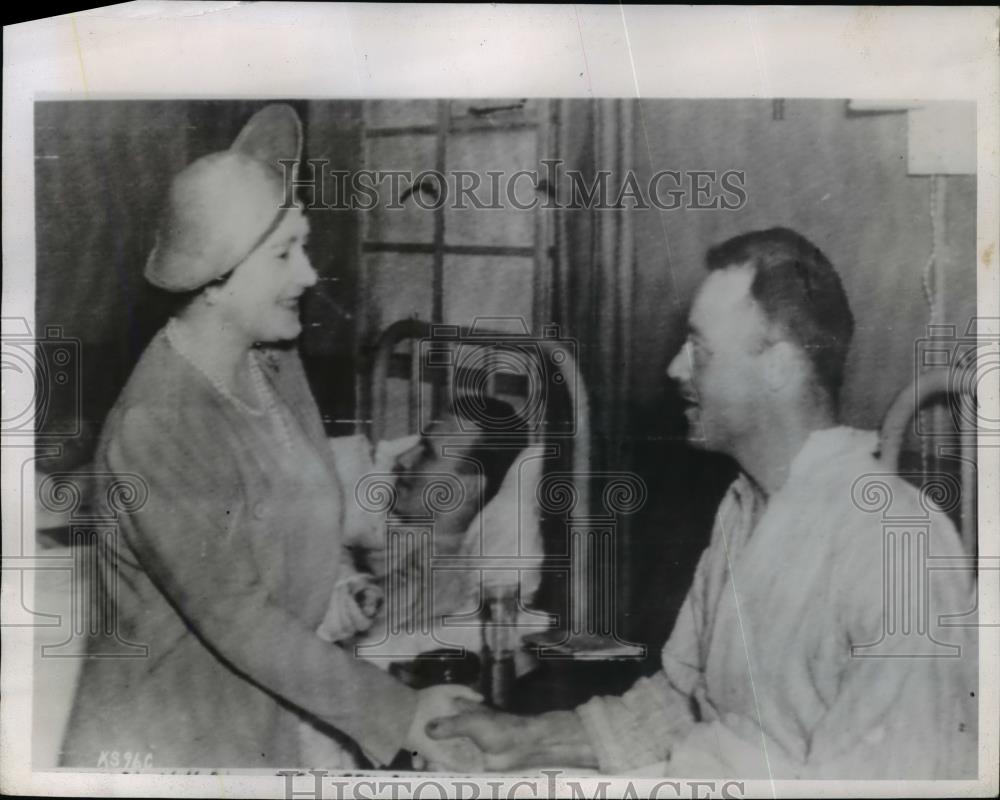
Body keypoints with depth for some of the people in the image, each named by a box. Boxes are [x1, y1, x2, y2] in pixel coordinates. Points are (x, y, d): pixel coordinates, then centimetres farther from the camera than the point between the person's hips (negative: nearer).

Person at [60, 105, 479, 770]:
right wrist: (395, 713, -23)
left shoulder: (273, 361, -4)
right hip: (175, 738, -6)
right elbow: (237, 619, -25)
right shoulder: (154, 429, -26)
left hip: (271, 714, 7)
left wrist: (332, 571, -2)